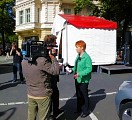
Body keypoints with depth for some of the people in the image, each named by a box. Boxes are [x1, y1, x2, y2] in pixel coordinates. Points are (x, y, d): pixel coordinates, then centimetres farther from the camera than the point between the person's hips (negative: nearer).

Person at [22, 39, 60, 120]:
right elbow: (56, 71, -18)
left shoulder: (24, 62, -4)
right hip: (43, 95, -6)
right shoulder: (42, 61, -24)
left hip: (30, 95, 6)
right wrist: (53, 58, -5)